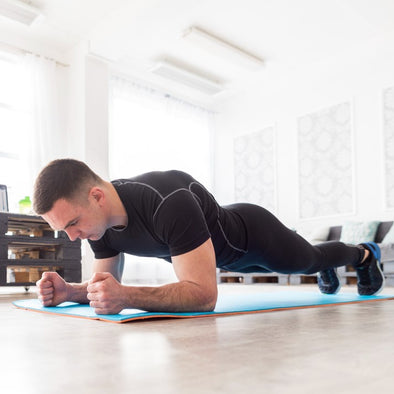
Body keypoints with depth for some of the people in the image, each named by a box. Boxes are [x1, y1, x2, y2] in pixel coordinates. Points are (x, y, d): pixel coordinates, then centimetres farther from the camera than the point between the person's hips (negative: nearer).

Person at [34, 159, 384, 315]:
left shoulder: (168, 201, -48)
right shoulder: (99, 219, -23)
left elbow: (203, 293, -49)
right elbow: (107, 283, -11)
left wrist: (126, 296, -61)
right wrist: (69, 291, -31)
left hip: (251, 234, -6)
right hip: (219, 250, 6)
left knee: (307, 260, 26)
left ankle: (364, 254, 60)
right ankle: (327, 270, 71)